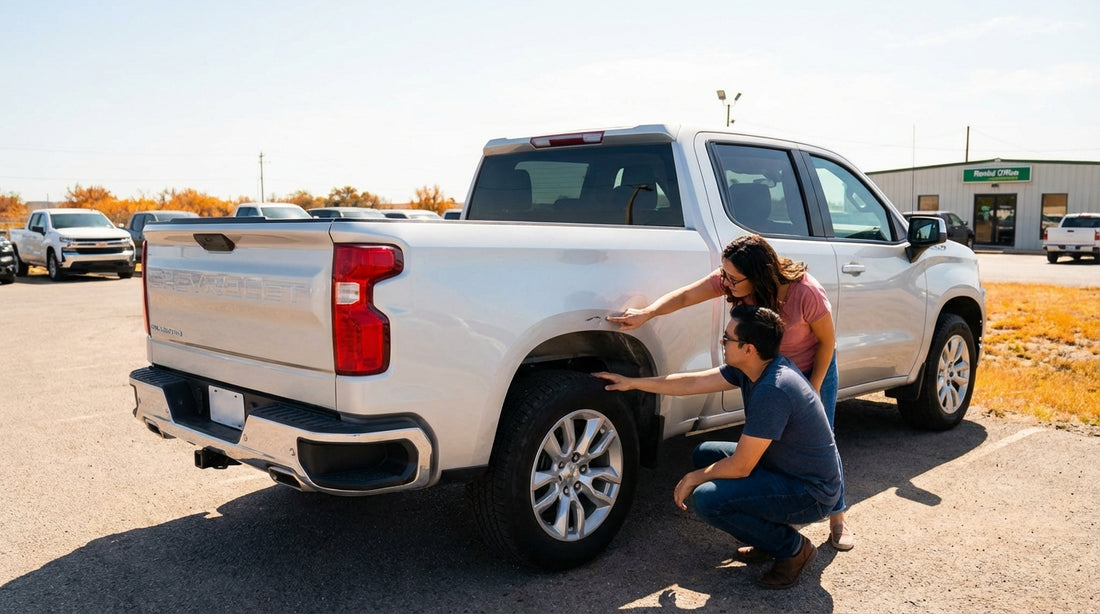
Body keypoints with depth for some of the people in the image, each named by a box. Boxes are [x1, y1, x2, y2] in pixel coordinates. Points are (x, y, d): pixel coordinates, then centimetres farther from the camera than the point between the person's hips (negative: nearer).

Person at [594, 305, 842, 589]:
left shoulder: (773, 390, -31)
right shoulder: (753, 367, -3)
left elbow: (740, 467, -24)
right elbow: (692, 383, 7)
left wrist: (693, 479, -7)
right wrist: (632, 382, 10)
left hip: (813, 492, -9)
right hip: (785, 468, 10)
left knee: (707, 499, -23)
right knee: (705, 454, 12)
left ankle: (792, 548, -2)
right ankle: (770, 536, 15)